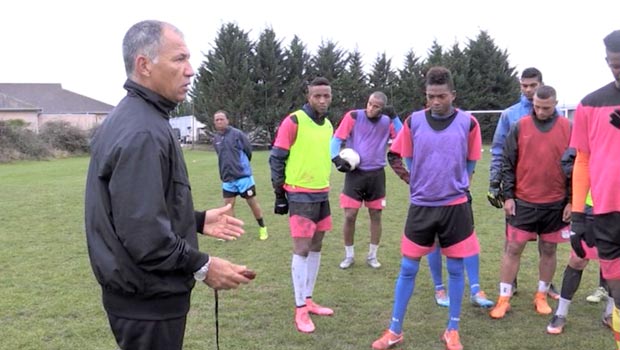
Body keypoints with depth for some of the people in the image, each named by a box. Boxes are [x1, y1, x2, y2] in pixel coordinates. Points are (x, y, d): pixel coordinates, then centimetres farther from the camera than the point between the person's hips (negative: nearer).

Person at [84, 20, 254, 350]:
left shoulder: (130, 118, 9)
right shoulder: (143, 132, -24)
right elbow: (143, 234, -28)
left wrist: (198, 221, 12)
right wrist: (203, 267, -17)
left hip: (140, 292, 10)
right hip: (148, 300, -10)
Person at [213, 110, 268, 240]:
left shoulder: (237, 134, -10)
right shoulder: (215, 139, 6)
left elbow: (248, 150, -4)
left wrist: (242, 164, 8)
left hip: (243, 175, -4)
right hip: (227, 178, 5)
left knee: (252, 202, 4)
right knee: (228, 205, 5)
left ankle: (262, 228, 20)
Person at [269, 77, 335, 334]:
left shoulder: (328, 125, 11)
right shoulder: (293, 121, -11)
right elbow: (276, 159, -9)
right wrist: (279, 194, -8)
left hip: (322, 194, 7)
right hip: (300, 195, -7)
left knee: (316, 247, 11)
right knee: (302, 249, -6)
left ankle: (308, 300, 23)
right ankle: (300, 309, 3)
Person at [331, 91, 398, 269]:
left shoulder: (387, 122, 1)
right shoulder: (353, 116, -7)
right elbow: (336, 139, -4)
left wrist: (395, 117, -17)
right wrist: (336, 158, -19)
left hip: (376, 175, 3)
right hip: (354, 174, -2)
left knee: (376, 215, 9)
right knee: (350, 216, -3)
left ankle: (372, 256, 25)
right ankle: (349, 256, 17)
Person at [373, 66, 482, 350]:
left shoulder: (468, 123, -4)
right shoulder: (413, 122, -3)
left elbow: (470, 163, 9)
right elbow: (395, 156, 10)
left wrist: (456, 186, 11)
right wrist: (414, 182, 8)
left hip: (455, 206, 0)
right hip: (421, 205, 1)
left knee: (455, 268, 8)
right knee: (408, 268, 6)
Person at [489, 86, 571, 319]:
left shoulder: (567, 129, 0)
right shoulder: (520, 127, -1)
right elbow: (507, 164, 1)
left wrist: (571, 201, 0)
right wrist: (508, 196, -3)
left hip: (555, 204, 1)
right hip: (523, 202, -1)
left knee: (549, 250, 11)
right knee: (513, 249, 2)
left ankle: (541, 296, 26)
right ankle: (503, 299, 10)